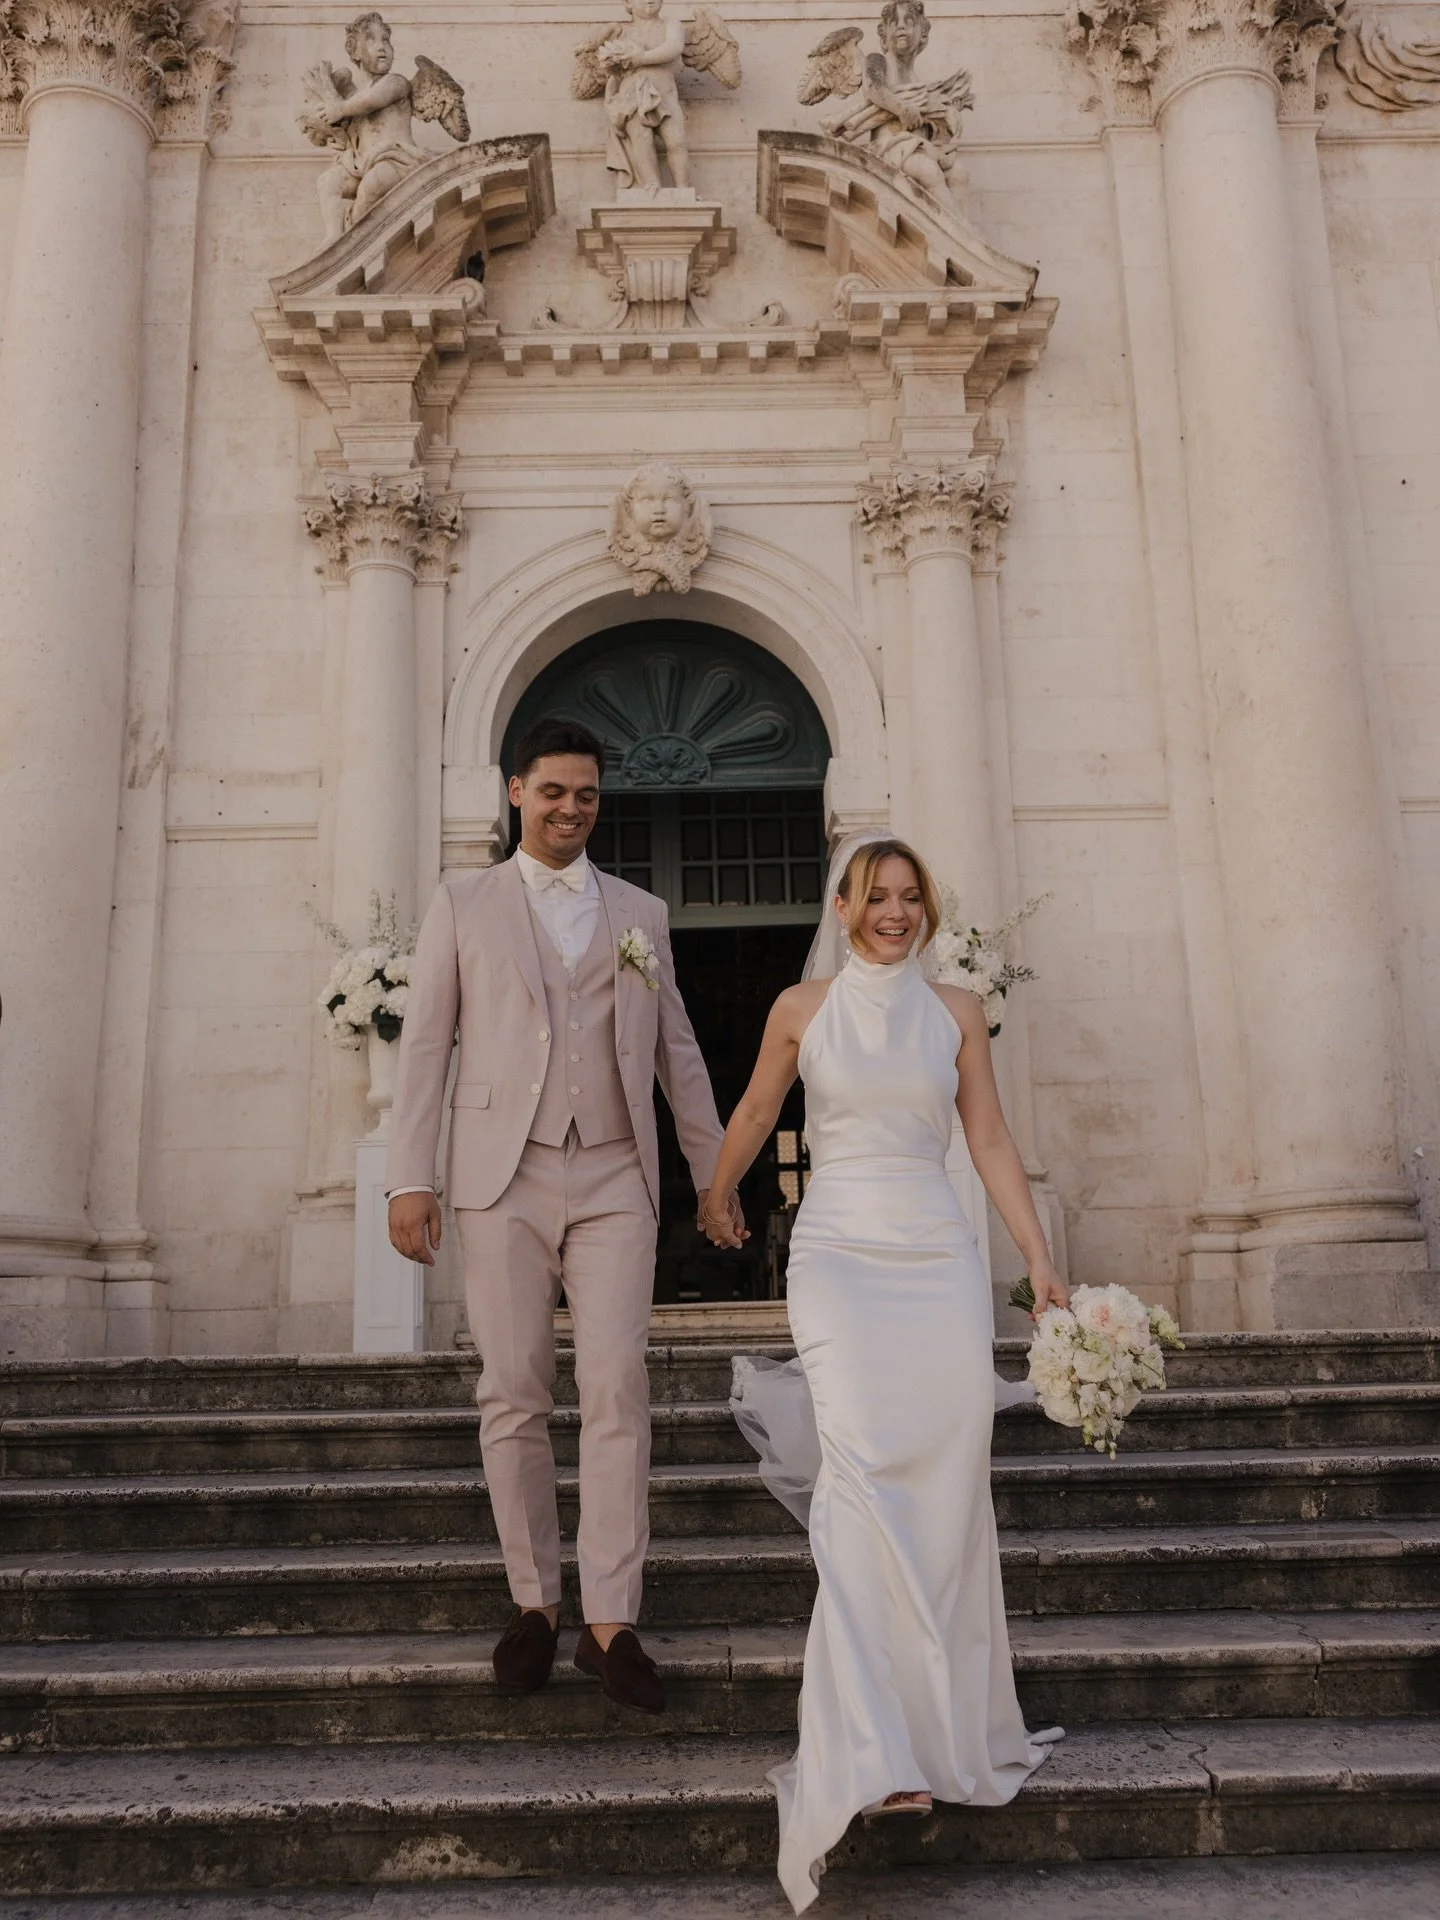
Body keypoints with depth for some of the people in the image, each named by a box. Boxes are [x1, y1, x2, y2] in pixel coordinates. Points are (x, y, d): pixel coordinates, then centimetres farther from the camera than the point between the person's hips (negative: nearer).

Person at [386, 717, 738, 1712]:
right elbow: (426, 1042, 4)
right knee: (514, 1396, 3)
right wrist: (410, 1179, -5)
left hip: (615, 1179, 1)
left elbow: (677, 1050, 18)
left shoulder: (641, 913, 15)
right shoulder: (464, 903, 10)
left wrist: (714, 1170, 16)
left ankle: (611, 1622, 0)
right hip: (504, 1177, -1)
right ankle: (534, 1602, 17)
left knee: (618, 1390, -6)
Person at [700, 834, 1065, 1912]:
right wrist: (717, 1202, 29)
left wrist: (1041, 1258, 2)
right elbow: (755, 1116, 18)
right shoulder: (804, 1008, 5)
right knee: (866, 1467, -17)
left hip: (939, 1256, 3)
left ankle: (950, 1720, 21)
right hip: (839, 1253, -2)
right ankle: (870, 1756, -20)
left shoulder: (957, 1012, 9)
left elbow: (991, 1141, 8)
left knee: (948, 1474, -1)